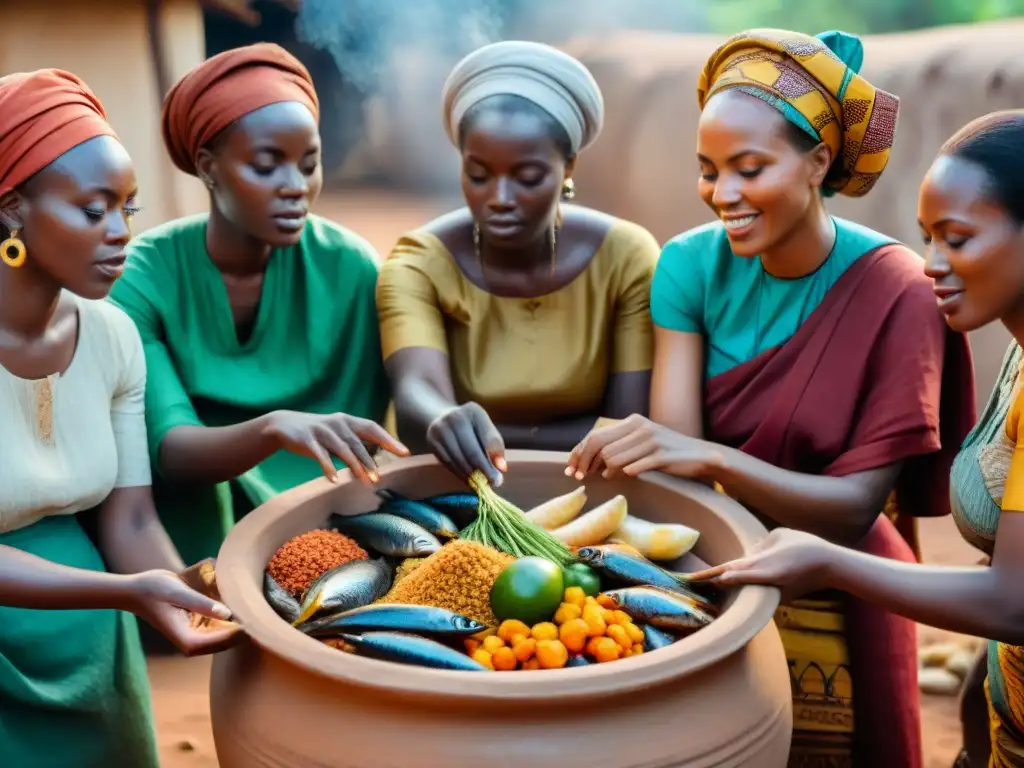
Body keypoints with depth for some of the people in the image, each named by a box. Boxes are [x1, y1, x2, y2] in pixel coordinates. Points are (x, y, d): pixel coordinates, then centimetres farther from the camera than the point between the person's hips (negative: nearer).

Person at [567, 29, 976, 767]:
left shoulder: (893, 292, -20)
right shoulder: (691, 264, -11)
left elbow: (857, 505, -23)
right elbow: (674, 457, -17)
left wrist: (712, 459, -38)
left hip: (830, 605, -2)